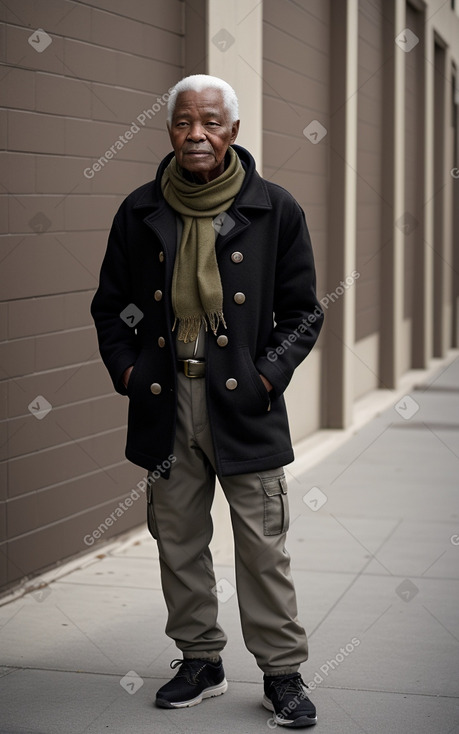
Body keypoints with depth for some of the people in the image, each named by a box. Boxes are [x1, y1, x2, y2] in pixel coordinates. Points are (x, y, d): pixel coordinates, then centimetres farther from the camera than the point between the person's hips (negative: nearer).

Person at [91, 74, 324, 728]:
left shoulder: (275, 210, 0)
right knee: (178, 541, 11)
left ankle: (283, 672, 14)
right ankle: (199, 661, 26)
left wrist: (271, 373, -7)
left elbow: (302, 311, 5)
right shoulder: (139, 213, 5)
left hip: (244, 403, -2)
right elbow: (111, 304, 15)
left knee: (263, 545, 1)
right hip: (166, 403, 3)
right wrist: (126, 368, 1)